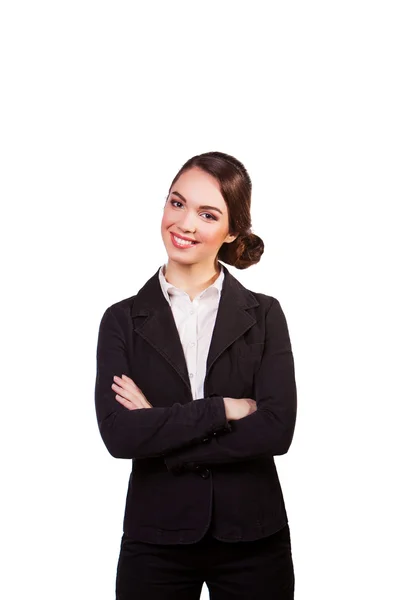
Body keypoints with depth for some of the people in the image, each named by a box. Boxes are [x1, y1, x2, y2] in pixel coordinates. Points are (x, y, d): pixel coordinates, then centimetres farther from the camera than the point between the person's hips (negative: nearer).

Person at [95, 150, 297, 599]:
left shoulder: (264, 315, 0)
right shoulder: (122, 320, 0)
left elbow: (277, 429, -12)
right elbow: (118, 434, -12)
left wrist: (159, 428, -13)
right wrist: (224, 409, -15)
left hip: (252, 540, 0)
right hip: (156, 541, 0)